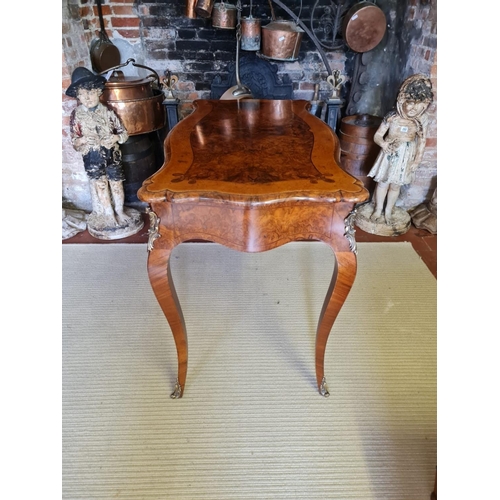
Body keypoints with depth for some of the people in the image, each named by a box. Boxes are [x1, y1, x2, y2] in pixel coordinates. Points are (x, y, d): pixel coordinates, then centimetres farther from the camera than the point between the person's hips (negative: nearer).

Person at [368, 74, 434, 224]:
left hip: (406, 158, 1)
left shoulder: (421, 121, -9)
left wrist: (417, 161, -2)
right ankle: (378, 209, 26)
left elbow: (422, 142, -1)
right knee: (383, 183, 9)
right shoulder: (392, 117, -14)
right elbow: (377, 135, -7)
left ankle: (388, 211, 28)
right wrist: (383, 143, -28)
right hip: (389, 155, -1)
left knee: (395, 185, 11)